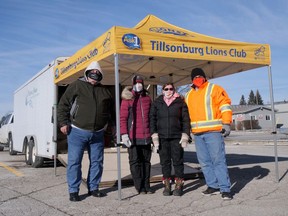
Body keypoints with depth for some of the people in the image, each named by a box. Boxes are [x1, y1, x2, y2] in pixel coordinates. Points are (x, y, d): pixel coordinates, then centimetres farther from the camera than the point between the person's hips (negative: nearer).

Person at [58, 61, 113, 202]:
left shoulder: (104, 91, 14)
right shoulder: (76, 86, 1)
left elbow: (111, 110, 24)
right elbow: (63, 105, -1)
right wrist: (63, 123, -9)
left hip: (98, 134, 4)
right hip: (77, 132, -4)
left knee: (97, 162, 9)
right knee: (74, 161, -2)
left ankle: (93, 188, 23)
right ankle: (73, 191, 9)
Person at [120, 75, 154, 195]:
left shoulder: (147, 98, 12)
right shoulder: (127, 98, -1)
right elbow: (123, 118, -5)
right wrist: (124, 134, -12)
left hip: (146, 137, 4)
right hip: (133, 137, -4)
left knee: (146, 161, 10)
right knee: (135, 161, 2)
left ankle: (146, 185, 19)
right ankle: (139, 186, 12)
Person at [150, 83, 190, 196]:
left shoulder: (180, 102, 5)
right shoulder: (157, 103, 9)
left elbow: (185, 119, 3)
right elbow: (152, 119, 7)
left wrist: (185, 135, -5)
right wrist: (154, 136, -2)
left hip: (177, 137, -1)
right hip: (162, 137, 2)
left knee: (177, 161, 1)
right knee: (165, 162, 6)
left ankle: (179, 185, 12)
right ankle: (167, 185, 15)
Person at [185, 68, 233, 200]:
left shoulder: (214, 89, 2)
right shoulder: (189, 95, 19)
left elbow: (225, 105, -5)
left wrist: (226, 123, -14)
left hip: (213, 131, -6)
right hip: (197, 134, 6)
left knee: (218, 160, -7)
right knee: (204, 161, 9)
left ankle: (225, 189, -2)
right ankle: (213, 186, 19)